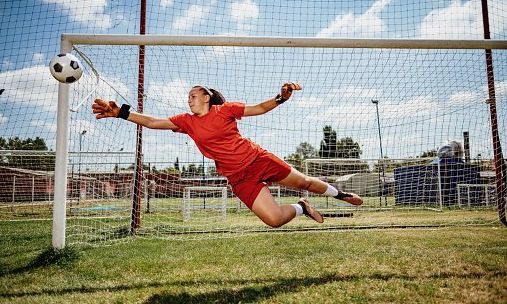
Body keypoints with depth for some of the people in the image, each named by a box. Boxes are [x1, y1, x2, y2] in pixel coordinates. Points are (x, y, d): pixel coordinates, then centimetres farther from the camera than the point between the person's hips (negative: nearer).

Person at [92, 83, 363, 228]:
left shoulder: (225, 109, -1)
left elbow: (261, 108, 2)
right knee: (273, 219, -15)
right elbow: (153, 122, -1)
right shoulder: (187, 121, 4)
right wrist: (120, 112, -8)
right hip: (239, 178, 1)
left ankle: (339, 193, 41)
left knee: (304, 182, 9)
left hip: (258, 158, 0)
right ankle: (301, 208, 18)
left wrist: (282, 97, -14)